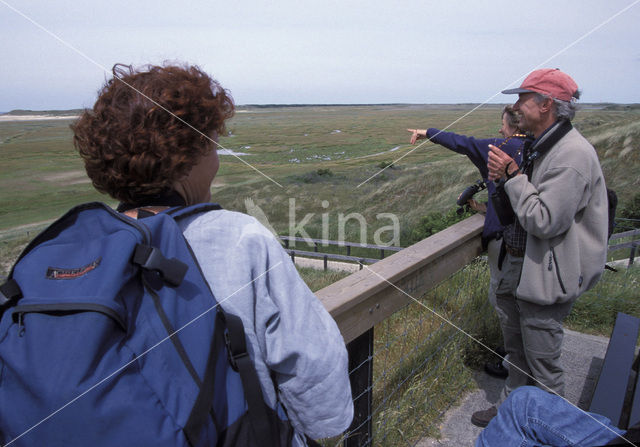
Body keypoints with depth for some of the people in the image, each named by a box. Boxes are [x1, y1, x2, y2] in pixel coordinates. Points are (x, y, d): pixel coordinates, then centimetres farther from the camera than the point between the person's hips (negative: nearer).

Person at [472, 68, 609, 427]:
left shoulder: (573, 155, -23)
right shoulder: (544, 147, 10)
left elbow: (543, 221, -27)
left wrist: (513, 176, -21)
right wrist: (506, 179, 0)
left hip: (550, 277, -10)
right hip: (526, 269, 10)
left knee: (543, 363, 5)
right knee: (516, 347, 23)